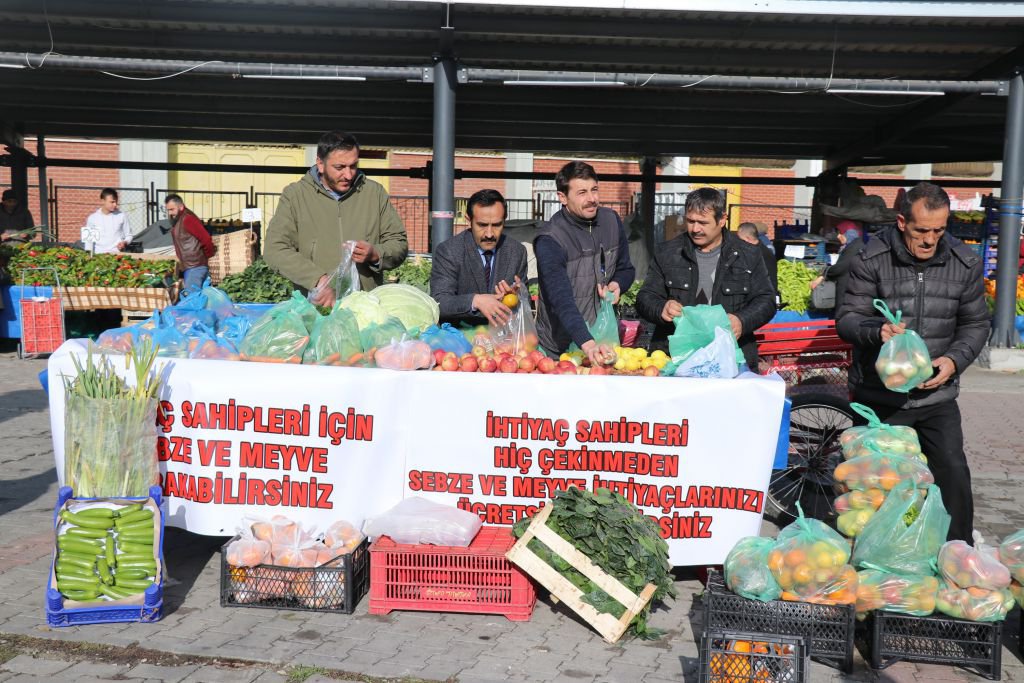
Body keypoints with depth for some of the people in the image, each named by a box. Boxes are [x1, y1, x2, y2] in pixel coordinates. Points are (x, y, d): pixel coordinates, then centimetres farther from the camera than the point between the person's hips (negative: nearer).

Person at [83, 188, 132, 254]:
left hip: (117, 253, 0)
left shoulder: (122, 216, 3)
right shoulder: (92, 218, 5)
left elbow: (128, 236, 11)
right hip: (98, 254, 1)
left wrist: (124, 243, -8)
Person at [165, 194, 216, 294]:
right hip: (188, 267, 9)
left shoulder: (187, 219, -14)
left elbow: (206, 239, -20)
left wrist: (206, 256, -6)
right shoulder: (176, 221, 15)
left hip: (195, 266, -9)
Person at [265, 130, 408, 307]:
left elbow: (400, 244, 14)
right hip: (314, 306, -1)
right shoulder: (294, 195, 5)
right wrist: (318, 279, -17)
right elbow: (275, 250, -4)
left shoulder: (375, 192, 10)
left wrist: (375, 254, -9)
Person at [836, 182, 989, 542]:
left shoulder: (965, 263, -2)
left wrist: (954, 359, -12)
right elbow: (847, 318, -9)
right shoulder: (871, 258, -10)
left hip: (937, 395, 2)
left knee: (954, 476, 0)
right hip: (878, 396, -1)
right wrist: (877, 331, -31)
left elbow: (975, 324, 7)